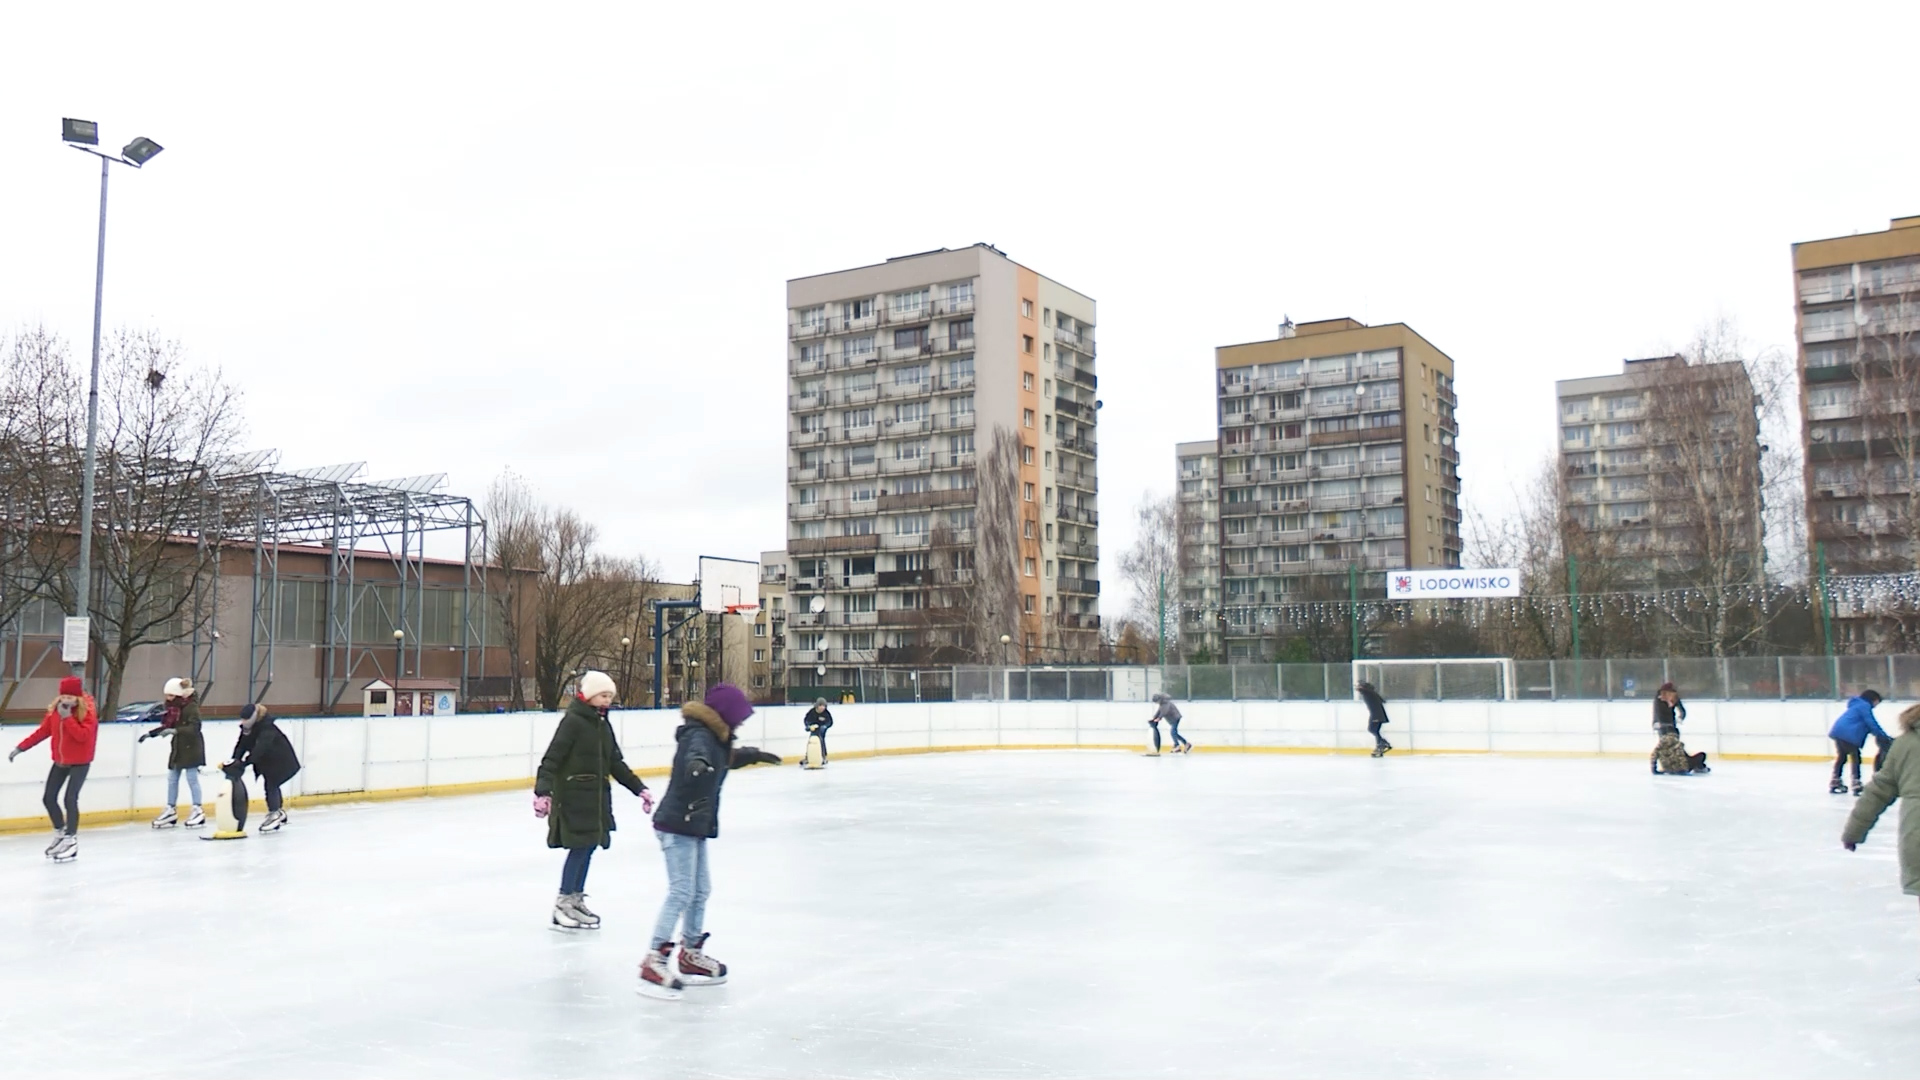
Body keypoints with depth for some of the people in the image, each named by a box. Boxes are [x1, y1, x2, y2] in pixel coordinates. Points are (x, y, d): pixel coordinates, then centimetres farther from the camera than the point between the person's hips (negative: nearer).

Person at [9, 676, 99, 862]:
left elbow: (83, 735, -27)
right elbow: (42, 731, 6)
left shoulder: (88, 712, -16)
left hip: (80, 762, -6)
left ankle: (71, 840, 0)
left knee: (70, 799, -12)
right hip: (60, 761, 6)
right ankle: (60, 832, 29)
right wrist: (21, 747, 2)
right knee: (48, 798, 7)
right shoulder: (55, 710, 1)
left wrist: (67, 717, -28)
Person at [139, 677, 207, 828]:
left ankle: (198, 810, 3)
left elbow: (194, 728, -27)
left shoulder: (191, 708, -17)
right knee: (172, 778, 10)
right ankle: (170, 811, 17)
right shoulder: (173, 708, 7)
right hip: (178, 747, 8)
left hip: (191, 748, -8)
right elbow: (167, 726, 15)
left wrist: (175, 731, -36)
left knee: (192, 778, -4)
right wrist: (150, 734, 7)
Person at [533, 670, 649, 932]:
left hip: (596, 795, 8)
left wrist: (639, 788, 15)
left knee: (589, 846, 11)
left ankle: (576, 899, 22)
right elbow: (551, 758, -19)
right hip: (572, 795, -8)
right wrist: (542, 792, -31)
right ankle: (563, 906, -2)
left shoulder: (602, 723, 11)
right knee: (580, 847, -9)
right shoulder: (573, 721, -13)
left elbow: (615, 763, 18)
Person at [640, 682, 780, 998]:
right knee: (681, 892, -14)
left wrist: (754, 755, 45)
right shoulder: (699, 735, -17)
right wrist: (696, 764, -63)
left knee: (700, 890, 17)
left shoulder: (715, 738, 12)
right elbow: (696, 754, -42)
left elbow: (728, 757, 35)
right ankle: (653, 963, -13)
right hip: (677, 825, -10)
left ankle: (691, 954, 31)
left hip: (694, 826, 10)